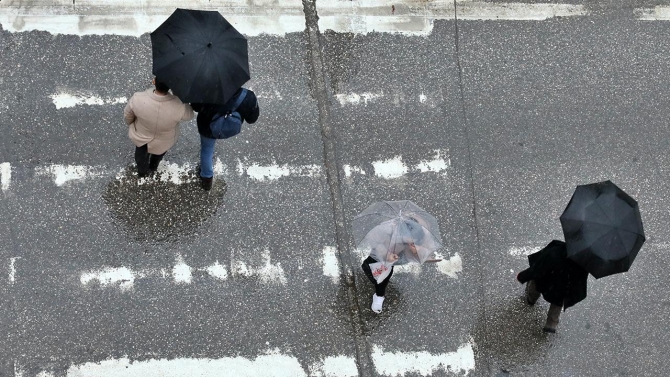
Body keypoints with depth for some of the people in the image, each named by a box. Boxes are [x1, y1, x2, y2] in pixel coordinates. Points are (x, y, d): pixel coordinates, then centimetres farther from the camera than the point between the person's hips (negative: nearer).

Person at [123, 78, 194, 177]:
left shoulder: (137, 99, -38)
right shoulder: (179, 107, -41)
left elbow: (127, 116, -15)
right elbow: (189, 115, -16)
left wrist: (131, 124, 8)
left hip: (140, 135, 0)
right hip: (165, 140, 0)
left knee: (141, 153, 35)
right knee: (160, 149, 37)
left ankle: (142, 172, 63)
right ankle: (153, 167, 64)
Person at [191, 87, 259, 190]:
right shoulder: (248, 97, -40)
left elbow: (196, 107, -19)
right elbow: (252, 119, -18)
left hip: (208, 128, -2)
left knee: (207, 150, 29)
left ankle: (207, 178, 50)